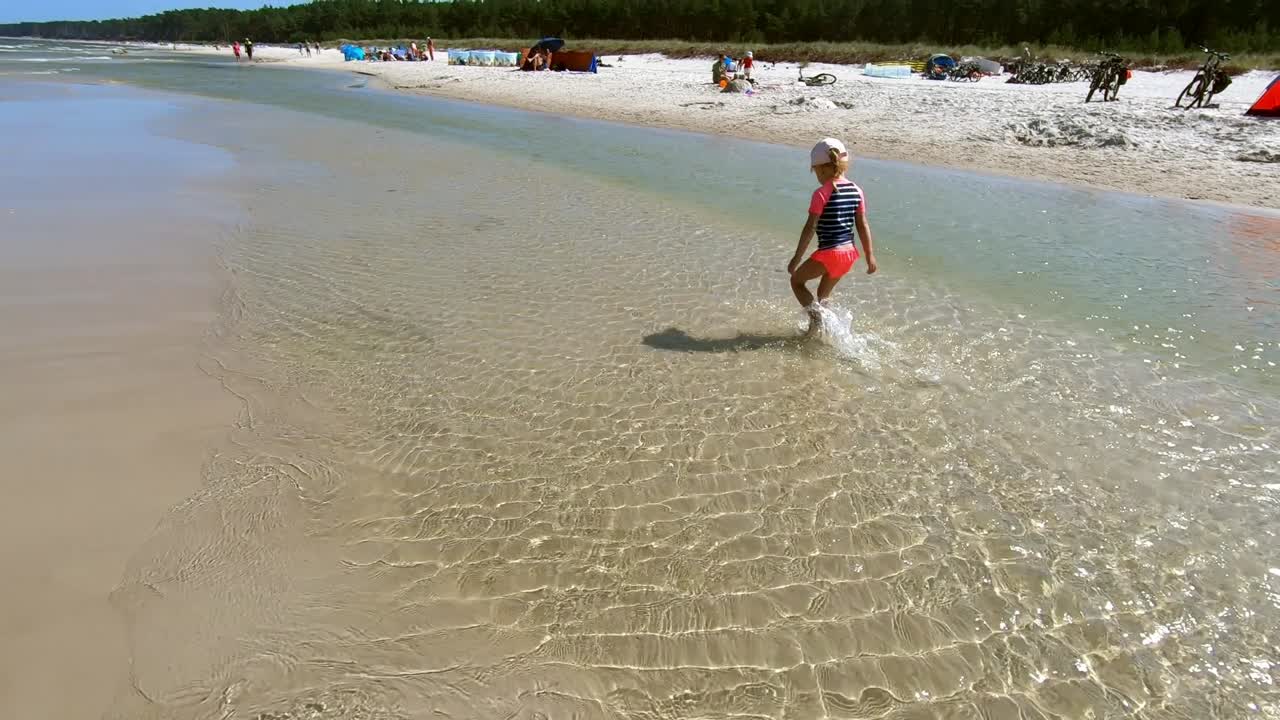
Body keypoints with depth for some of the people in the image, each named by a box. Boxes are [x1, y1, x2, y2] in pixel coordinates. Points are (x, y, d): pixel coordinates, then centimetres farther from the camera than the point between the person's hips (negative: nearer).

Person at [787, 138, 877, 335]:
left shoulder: (821, 194, -14)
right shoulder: (856, 191, 5)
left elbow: (810, 228, -15)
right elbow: (863, 226, 7)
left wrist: (797, 258, -10)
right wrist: (870, 256, 13)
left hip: (829, 253, -7)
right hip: (849, 253, 7)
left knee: (796, 280, 15)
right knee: (824, 293, 25)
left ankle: (815, 315, -4)